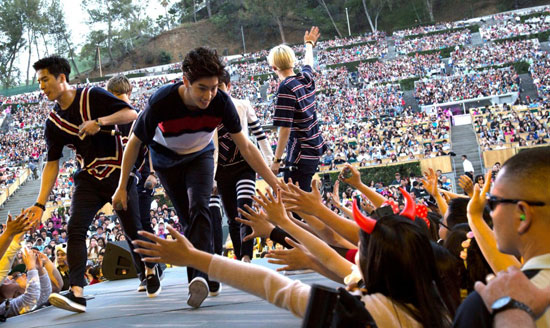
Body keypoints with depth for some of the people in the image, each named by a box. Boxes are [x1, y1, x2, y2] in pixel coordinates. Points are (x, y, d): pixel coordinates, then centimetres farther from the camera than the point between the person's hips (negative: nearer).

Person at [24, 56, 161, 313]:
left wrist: (100, 122, -26)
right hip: (88, 180, 4)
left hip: (118, 174, -4)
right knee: (75, 229, -17)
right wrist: (40, 203, -1)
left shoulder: (92, 97, -6)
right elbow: (52, 164, 7)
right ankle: (77, 294, -24)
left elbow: (132, 114, -12)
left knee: (133, 230, 3)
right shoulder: (53, 122, 7)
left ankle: (151, 269, 33)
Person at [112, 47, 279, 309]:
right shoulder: (161, 102, -35)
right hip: (167, 162, 0)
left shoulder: (221, 102, -29)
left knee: (199, 208, -25)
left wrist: (276, 184, -19)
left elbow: (245, 147, -18)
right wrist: (122, 187, -14)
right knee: (189, 222, -1)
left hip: (200, 157, 0)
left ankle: (200, 276, -34)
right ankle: (208, 282, 14)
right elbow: (135, 142, -18)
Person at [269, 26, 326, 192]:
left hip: (301, 154, -9)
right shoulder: (306, 78, 4)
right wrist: (309, 44, 50)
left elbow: (285, 128, -19)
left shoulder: (286, 88, -17)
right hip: (315, 149, 9)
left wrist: (277, 160, -15)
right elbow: (308, 62, 30)